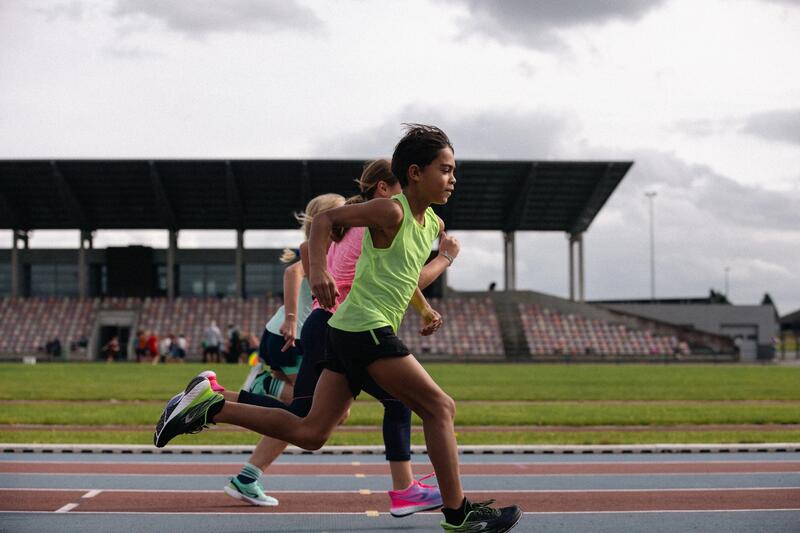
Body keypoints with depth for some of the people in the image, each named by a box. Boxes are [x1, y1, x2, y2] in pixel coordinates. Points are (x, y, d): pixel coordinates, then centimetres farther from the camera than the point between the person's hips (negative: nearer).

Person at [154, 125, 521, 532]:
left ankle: (211, 406, 6)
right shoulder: (390, 211, -10)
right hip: (366, 328, -9)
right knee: (440, 408, -4)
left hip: (349, 332, 9)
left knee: (309, 433, 5)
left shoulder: (433, 225, 17)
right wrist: (318, 270, -28)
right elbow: (326, 219, -13)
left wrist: (425, 309, 24)